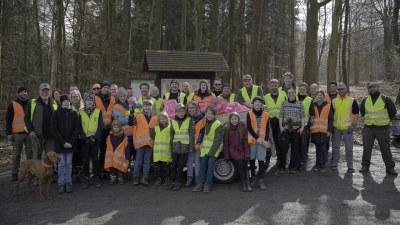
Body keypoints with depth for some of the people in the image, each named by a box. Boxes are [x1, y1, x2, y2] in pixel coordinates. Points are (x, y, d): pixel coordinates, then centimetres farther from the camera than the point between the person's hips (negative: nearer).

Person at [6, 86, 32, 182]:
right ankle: (14, 174, 9)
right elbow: (8, 120, -1)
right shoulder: (13, 105, 1)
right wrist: (9, 133, -8)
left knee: (30, 153, 5)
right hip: (18, 133, -2)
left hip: (29, 133, 2)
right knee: (16, 155, 3)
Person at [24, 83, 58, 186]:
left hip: (50, 135, 2)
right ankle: (36, 177, 11)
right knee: (37, 157, 3)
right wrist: (30, 130, -8)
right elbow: (26, 117, 1)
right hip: (37, 135, -2)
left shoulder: (54, 103, 11)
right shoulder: (32, 103, 2)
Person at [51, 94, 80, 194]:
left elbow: (77, 128, 1)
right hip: (60, 143, -1)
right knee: (61, 164, 1)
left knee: (69, 164, 5)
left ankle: (68, 183, 12)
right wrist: (63, 142, -12)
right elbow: (54, 129, -5)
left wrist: (71, 142, -9)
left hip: (71, 144, 1)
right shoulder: (56, 113, 0)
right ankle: (61, 183, 9)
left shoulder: (74, 113, 5)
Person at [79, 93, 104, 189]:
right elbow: (79, 127, 0)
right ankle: (85, 178, 14)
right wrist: (85, 138, -12)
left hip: (96, 140, 0)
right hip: (84, 140, 1)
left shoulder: (98, 111, 2)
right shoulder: (81, 112, 3)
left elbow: (101, 126, -3)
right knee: (85, 160, 5)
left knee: (96, 159, 3)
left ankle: (97, 177, 14)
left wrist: (94, 137, -13)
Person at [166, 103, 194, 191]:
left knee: (181, 166, 5)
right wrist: (171, 146, 10)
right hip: (175, 147, 3)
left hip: (184, 147, -3)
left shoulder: (189, 120, -2)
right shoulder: (173, 122, 7)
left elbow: (191, 134, -4)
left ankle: (177, 182, 13)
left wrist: (191, 146, -7)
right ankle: (172, 181, 16)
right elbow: (171, 134, 12)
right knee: (174, 165, 7)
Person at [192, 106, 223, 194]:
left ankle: (208, 184, -1)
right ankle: (201, 183, 13)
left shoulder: (218, 125, -13)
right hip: (204, 148, 6)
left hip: (214, 148, -6)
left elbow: (217, 140, -15)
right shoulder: (204, 122, 7)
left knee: (210, 164, -10)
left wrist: (211, 152, -18)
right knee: (202, 165, 6)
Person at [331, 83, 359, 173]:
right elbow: (331, 114, 14)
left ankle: (350, 166, 8)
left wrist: (353, 125, -11)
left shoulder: (352, 101, 0)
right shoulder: (334, 101, 8)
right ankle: (334, 164, 22)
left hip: (348, 128, -3)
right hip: (336, 128, 3)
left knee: (349, 148, 0)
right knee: (335, 147, 11)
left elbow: (356, 114, -1)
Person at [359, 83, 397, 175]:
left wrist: (386, 120, 7)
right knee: (367, 148, 6)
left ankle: (390, 167, 11)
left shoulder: (386, 99, -3)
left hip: (382, 129, -3)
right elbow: (362, 112, 23)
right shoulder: (365, 101, 8)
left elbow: (393, 111, 5)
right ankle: (365, 165, 16)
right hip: (368, 129, 3)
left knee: (386, 149, 3)